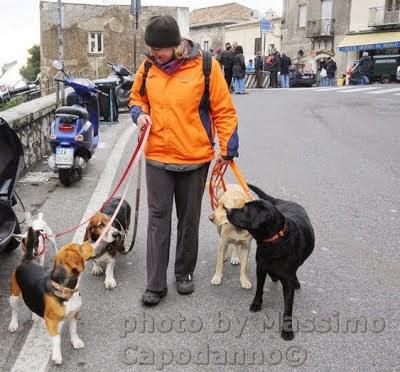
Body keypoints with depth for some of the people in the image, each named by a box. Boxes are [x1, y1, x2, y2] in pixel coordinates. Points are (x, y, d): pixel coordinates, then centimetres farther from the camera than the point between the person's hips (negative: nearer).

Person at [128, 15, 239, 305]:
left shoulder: (204, 65, -10)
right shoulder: (148, 66, 1)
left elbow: (224, 110, -6)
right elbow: (137, 97, 17)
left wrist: (227, 148, -6)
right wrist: (139, 113, -5)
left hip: (195, 158, -2)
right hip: (158, 158, 3)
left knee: (189, 219, 12)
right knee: (158, 218, 4)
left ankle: (185, 272, 32)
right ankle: (156, 284, 13)